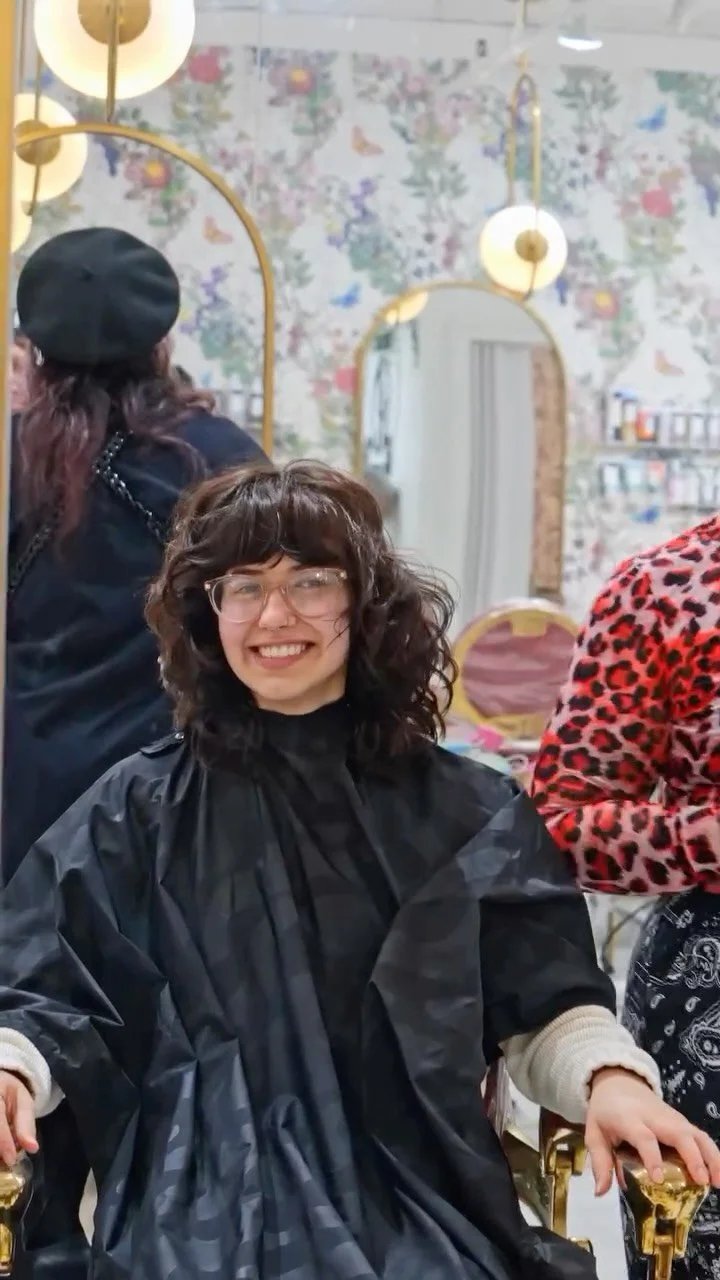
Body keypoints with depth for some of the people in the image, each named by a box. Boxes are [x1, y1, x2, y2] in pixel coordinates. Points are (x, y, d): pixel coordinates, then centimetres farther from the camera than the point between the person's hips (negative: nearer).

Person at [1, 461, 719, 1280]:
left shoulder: (468, 816, 10)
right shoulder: (141, 810, 8)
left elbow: (546, 1000, 9)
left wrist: (608, 1075, -12)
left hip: (417, 1192, 1)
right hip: (205, 1193, -1)